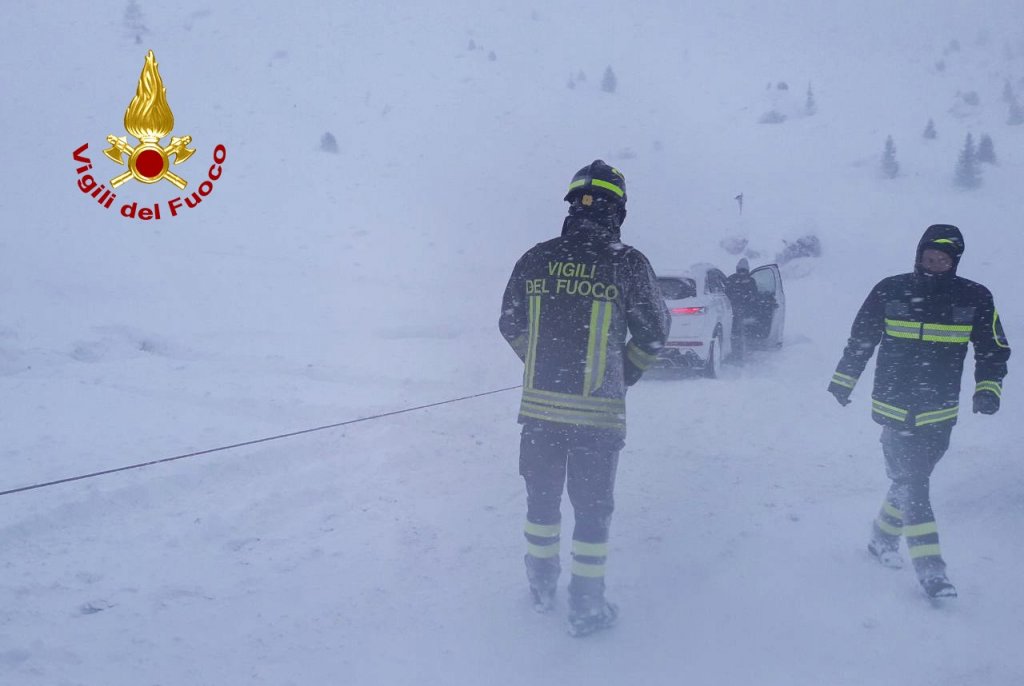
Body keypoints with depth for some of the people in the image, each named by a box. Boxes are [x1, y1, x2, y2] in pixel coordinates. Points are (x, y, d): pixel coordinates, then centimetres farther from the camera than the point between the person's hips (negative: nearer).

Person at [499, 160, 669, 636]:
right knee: (592, 507, 9)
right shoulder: (627, 264, -9)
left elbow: (510, 325, 9)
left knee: (542, 497, 21)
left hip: (539, 403, 3)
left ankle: (542, 588, 36)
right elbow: (653, 331, 1)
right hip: (597, 410, -3)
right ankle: (586, 609, 16)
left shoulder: (537, 258, 0)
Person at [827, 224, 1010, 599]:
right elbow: (861, 339, 9)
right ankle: (931, 569, -8)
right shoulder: (889, 291, -2)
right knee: (910, 484, -8)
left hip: (938, 414, 2)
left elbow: (993, 350, 7)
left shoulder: (975, 298, -1)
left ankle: (883, 538, 34)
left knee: (910, 480, 10)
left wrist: (988, 388, -8)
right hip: (894, 408, -2)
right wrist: (843, 380, 11)